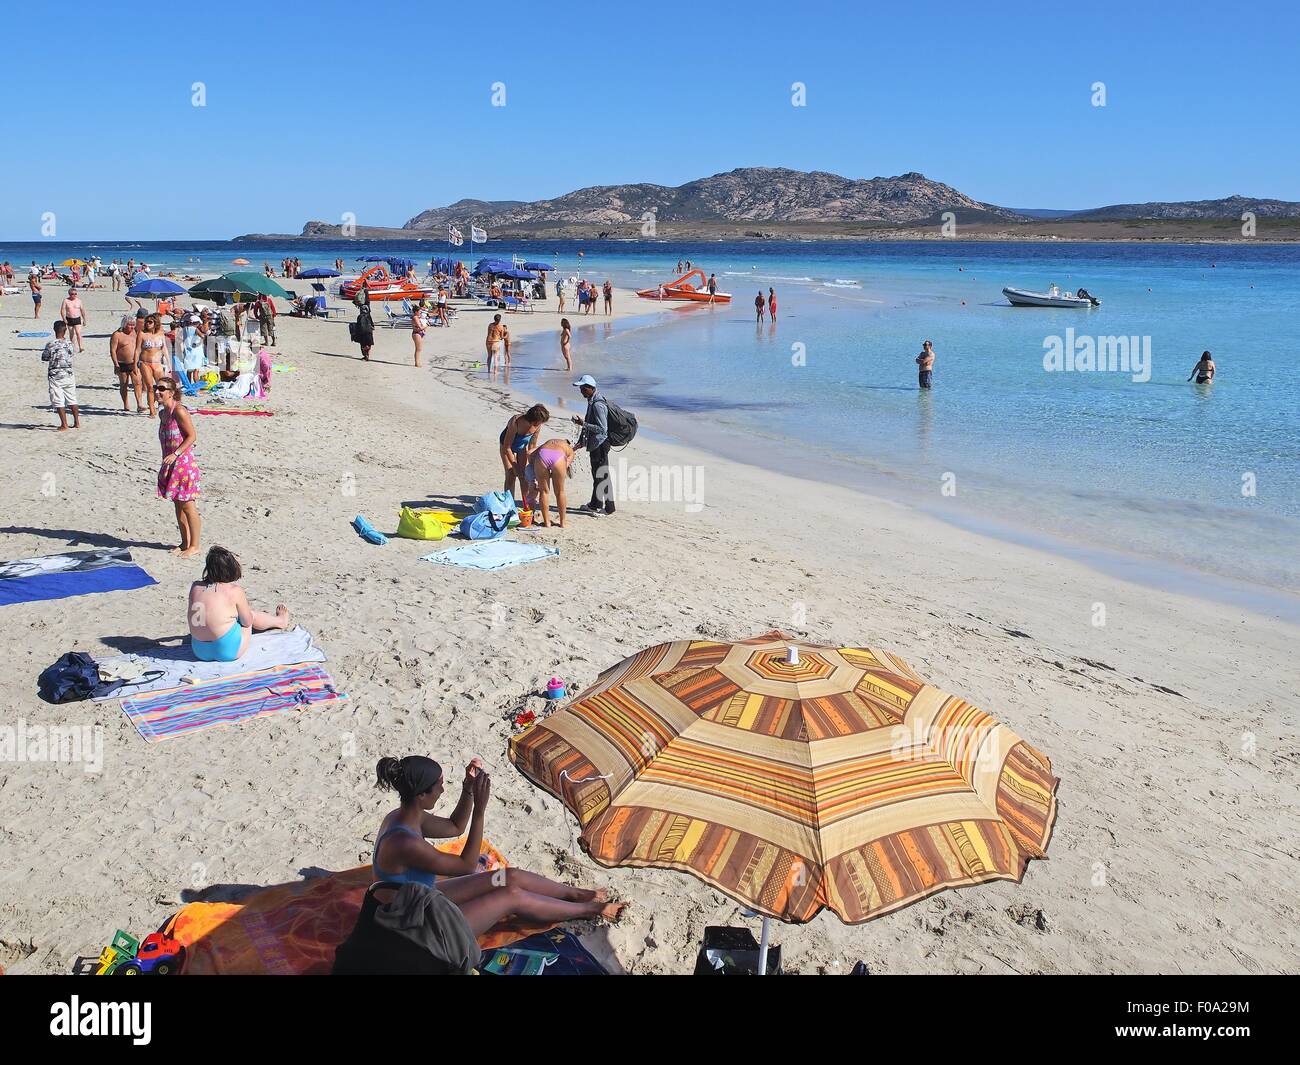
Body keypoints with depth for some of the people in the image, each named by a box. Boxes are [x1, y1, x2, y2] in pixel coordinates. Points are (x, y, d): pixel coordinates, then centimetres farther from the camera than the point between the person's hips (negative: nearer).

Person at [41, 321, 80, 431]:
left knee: (59, 402, 1)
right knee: (72, 400, 14)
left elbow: (44, 358, -3)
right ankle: (77, 422, 18)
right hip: (69, 375, 4)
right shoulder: (69, 343, -3)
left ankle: (64, 425, 0)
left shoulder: (50, 345, -14)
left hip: (55, 377, -4)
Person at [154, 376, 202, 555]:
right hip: (171, 464, 9)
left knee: (188, 506, -1)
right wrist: (166, 461, 19)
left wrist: (175, 454, -25)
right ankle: (185, 542, 27)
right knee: (177, 505, 16)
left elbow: (192, 436, -18)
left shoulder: (179, 411, -17)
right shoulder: (162, 412, 9)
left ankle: (194, 545, 9)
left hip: (184, 462, -9)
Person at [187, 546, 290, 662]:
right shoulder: (235, 591, -16)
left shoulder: (195, 587, -3)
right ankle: (281, 621, 53)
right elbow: (247, 622, -2)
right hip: (228, 652, -5)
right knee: (251, 615, 22)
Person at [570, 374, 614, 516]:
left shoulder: (598, 405, -22)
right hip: (594, 444, 10)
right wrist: (581, 441, 21)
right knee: (596, 475, 19)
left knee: (602, 476, -3)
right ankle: (595, 505, 30)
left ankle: (609, 507, 5)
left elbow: (602, 428, -24)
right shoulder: (592, 402, 10)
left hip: (600, 444, -10)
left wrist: (583, 423, -22)